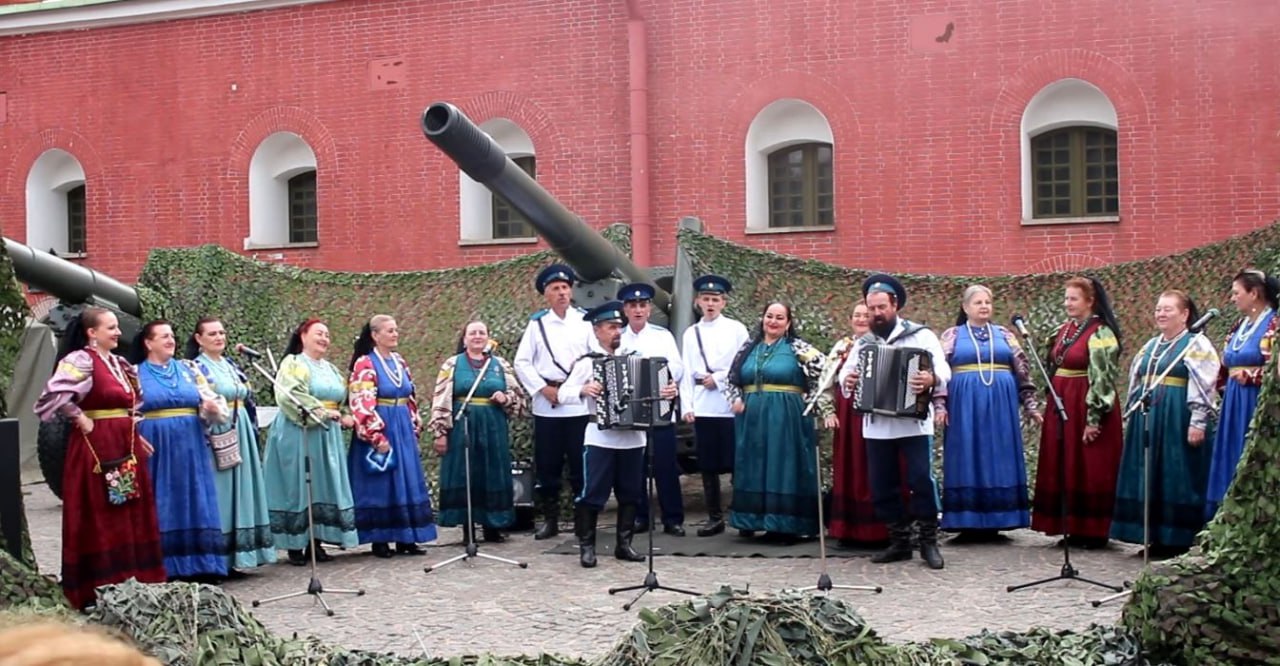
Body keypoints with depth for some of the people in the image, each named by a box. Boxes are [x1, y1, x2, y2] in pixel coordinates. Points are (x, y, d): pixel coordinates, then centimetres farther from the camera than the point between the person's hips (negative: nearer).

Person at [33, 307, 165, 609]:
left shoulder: (118, 363, 15)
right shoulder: (80, 360, -11)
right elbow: (53, 395, -25)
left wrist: (134, 434, 15)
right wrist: (80, 419, -16)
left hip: (125, 448, 8)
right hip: (96, 448, -8)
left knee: (132, 519, 11)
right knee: (100, 522, -2)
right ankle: (101, 589, 4)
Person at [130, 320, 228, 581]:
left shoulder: (188, 369, 12)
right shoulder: (135, 374, 4)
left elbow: (211, 399, 9)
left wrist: (213, 407, -13)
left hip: (189, 451, 3)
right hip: (155, 451, -3)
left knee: (193, 506, 3)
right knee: (162, 511, -1)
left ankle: (198, 564, 7)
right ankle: (163, 567, 3)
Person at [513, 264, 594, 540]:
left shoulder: (585, 321, 5)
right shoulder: (537, 323, 7)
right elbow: (522, 362, 3)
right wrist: (543, 388, -6)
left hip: (580, 405, -1)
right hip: (546, 405, 1)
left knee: (581, 465, 3)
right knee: (547, 465, 5)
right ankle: (550, 519, 14)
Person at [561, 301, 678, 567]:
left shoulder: (634, 358, 10)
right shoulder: (587, 362, -1)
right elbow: (563, 394, -5)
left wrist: (668, 391, -9)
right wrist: (583, 390, -23)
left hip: (633, 438, 4)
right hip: (600, 438, -4)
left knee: (630, 493, 10)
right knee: (592, 493, -3)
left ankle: (624, 544, 20)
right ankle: (586, 546, 7)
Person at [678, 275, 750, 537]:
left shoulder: (736, 329, 5)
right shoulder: (690, 333, 13)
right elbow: (685, 372, 9)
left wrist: (718, 378, -9)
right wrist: (686, 406, 1)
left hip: (730, 405, -3)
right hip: (701, 407, 3)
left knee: (735, 462, -3)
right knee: (708, 465, 5)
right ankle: (715, 517, 13)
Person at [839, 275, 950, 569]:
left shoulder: (921, 335, -1)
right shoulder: (863, 342, 13)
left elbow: (944, 370, -10)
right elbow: (845, 370, 10)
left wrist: (932, 379, -32)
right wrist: (846, 380, -13)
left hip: (913, 423, -4)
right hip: (876, 427, 5)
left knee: (921, 480, -9)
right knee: (882, 486, 6)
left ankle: (928, 541, 3)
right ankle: (899, 542, 17)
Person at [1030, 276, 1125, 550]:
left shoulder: (1100, 334, -13)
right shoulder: (1064, 330, 12)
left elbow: (1101, 379, -18)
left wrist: (1093, 418, -21)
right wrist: (1051, 403, 17)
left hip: (1085, 407, -8)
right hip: (1061, 406, 8)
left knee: (1090, 469, -2)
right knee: (1064, 468, 10)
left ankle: (1094, 531, 7)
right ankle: (1075, 527, 19)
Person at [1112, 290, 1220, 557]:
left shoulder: (1196, 344, -5)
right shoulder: (1151, 346, 17)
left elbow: (1204, 387, -13)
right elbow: (1136, 384, 22)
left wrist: (1198, 422, -20)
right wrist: (1133, 416, 17)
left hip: (1178, 421, -7)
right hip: (1148, 420, 7)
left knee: (1177, 480, -4)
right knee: (1150, 479, 7)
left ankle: (1178, 539, 2)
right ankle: (1156, 536, 14)